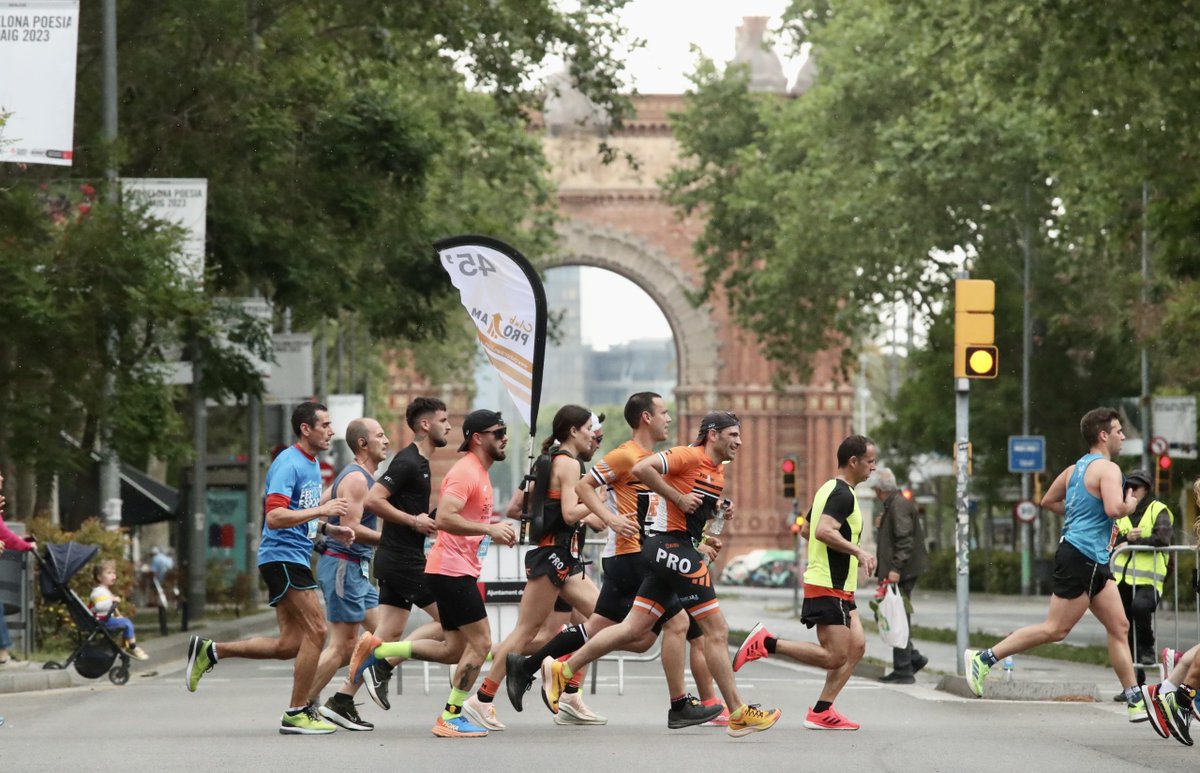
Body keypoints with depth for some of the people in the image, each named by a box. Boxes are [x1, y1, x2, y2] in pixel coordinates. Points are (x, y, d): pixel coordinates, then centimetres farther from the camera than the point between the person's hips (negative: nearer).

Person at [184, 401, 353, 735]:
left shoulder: (312, 464, 17)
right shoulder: (289, 463, -14)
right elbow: (274, 517, -24)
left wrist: (329, 529, 13)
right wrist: (322, 511, -25)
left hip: (294, 559, 10)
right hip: (283, 555, -10)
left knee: (290, 645, 7)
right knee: (316, 630, -11)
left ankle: (209, 651, 15)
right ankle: (297, 714, -4)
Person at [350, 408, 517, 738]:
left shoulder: (479, 473, 18)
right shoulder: (465, 472, -14)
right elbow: (445, 518, -26)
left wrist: (497, 534, 13)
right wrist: (490, 529, -26)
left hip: (459, 571, 10)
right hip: (453, 570, -10)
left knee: (456, 648, 11)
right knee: (480, 643, -8)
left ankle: (378, 650, 15)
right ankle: (451, 718, -2)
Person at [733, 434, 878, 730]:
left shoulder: (828, 489, 17)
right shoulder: (843, 494, -14)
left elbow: (806, 530, 27)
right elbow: (824, 531, -29)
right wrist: (858, 551, -27)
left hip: (839, 589, 11)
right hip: (829, 587, -11)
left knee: (856, 646, 6)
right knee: (834, 657, -11)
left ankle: (821, 711, 5)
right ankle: (766, 643, -8)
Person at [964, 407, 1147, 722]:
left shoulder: (1076, 468, 15)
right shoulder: (1107, 469, -12)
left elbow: (1048, 501, 24)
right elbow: (1114, 508, -28)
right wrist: (1129, 506, -7)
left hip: (1094, 563, 10)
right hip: (1081, 557, -10)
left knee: (1119, 627, 8)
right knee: (1056, 629, -7)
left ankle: (1136, 701, 7)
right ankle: (984, 659, -2)